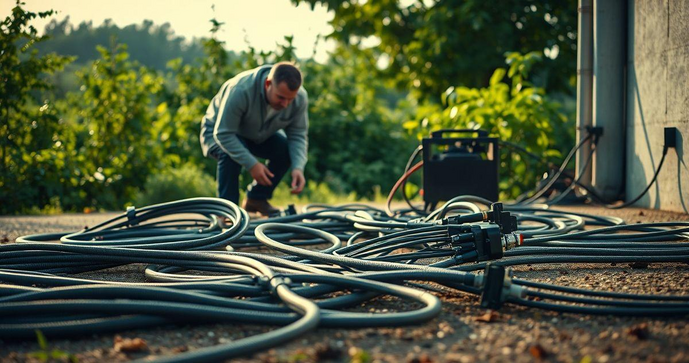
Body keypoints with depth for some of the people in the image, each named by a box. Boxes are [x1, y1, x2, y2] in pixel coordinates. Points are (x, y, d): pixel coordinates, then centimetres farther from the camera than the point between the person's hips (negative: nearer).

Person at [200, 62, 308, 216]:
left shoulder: (300, 97, -24)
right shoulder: (240, 90, -40)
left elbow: (298, 136, -18)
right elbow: (223, 134, -36)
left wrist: (298, 168, -35)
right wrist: (251, 164, -42)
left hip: (259, 136, 5)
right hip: (219, 131, -5)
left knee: (286, 150, -19)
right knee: (230, 155, -36)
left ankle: (257, 199, 0)